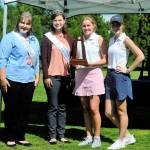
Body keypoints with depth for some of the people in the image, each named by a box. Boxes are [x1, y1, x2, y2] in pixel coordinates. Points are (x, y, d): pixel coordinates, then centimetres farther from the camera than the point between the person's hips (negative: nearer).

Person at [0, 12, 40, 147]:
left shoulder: (34, 40, 16)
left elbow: (37, 60, 21)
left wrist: (37, 77, 15)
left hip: (28, 81, 6)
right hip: (12, 80, -6)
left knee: (25, 110, 8)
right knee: (11, 110, 3)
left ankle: (20, 137, 19)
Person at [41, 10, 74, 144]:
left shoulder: (68, 38, 12)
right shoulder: (47, 38, -1)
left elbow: (72, 57, 16)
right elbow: (44, 58, -5)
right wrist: (46, 76, -13)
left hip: (65, 76, 4)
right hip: (52, 76, -4)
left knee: (62, 107, 7)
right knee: (53, 107, -1)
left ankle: (61, 135, 12)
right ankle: (52, 135, 4)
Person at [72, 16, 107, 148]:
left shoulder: (99, 39, 0)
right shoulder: (78, 40, 12)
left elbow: (105, 59, -3)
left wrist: (91, 63, -16)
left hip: (94, 73, -4)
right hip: (81, 74, 4)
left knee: (93, 109, -7)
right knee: (85, 108, 6)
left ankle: (97, 137, 3)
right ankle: (89, 136, 15)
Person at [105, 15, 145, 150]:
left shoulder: (125, 40, -8)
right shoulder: (111, 40, 14)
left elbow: (140, 56, -18)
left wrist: (128, 70, -14)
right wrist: (108, 72, 14)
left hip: (120, 76, -8)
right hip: (110, 76, 8)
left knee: (121, 111, 2)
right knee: (109, 113, 7)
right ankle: (128, 136, 21)